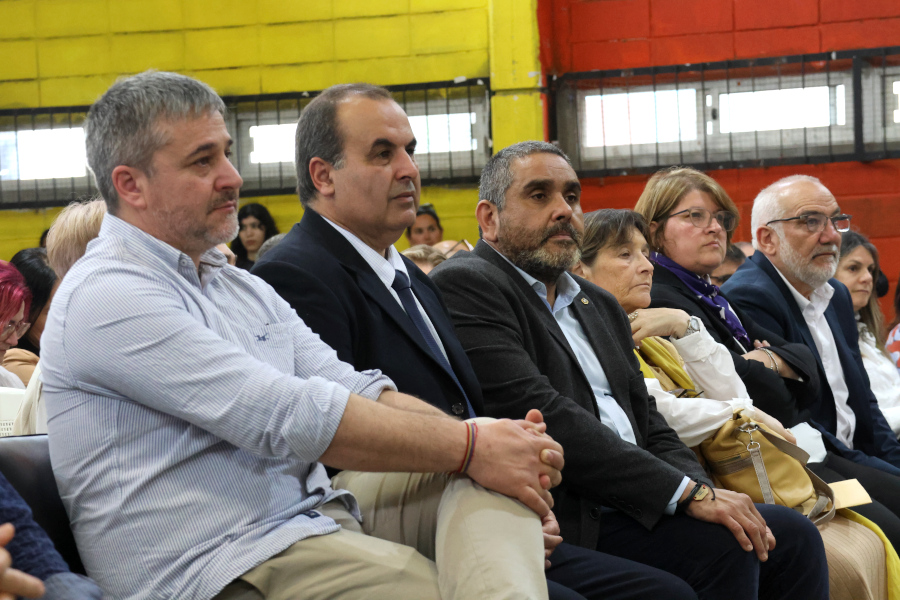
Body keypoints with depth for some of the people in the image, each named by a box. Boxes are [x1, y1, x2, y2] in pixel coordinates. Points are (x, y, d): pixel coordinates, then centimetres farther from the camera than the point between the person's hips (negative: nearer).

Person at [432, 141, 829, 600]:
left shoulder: (599, 306, 24)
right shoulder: (464, 285, -5)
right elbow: (539, 414, -17)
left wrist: (702, 490, -4)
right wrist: (686, 492, -19)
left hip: (628, 507, 8)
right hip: (563, 523, -8)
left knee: (791, 534, -5)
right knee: (721, 545, -24)